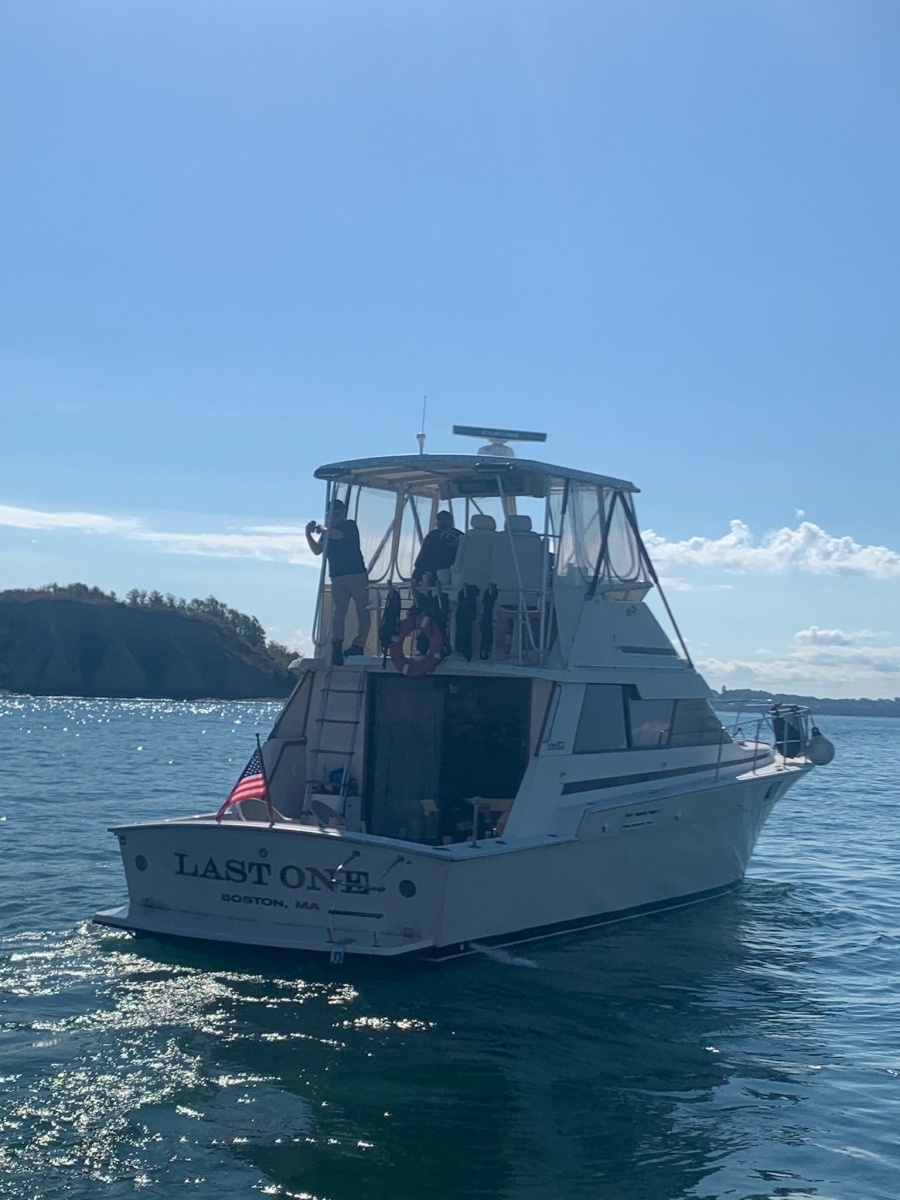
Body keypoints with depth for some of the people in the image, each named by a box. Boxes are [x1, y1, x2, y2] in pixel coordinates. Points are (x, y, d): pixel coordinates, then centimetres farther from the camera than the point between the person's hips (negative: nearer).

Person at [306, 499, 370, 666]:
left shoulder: (350, 526, 3)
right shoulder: (327, 532, 19)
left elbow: (338, 535, -17)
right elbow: (317, 550, 8)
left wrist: (322, 530, -2)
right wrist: (309, 534, -4)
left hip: (357, 575, -3)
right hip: (337, 578, 3)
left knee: (363, 611, -3)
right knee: (338, 612, -10)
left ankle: (358, 645, 1)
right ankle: (336, 647, -19)